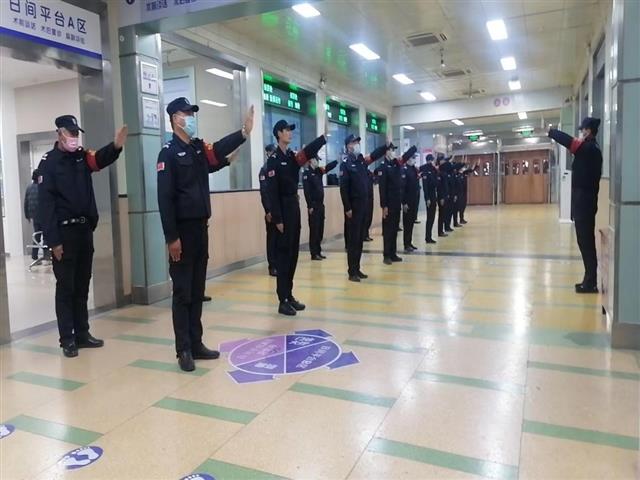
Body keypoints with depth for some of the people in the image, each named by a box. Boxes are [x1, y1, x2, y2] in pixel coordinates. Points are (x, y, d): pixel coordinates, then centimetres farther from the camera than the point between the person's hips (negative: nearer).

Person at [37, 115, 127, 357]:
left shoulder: (82, 157, 10)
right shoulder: (48, 163, -6)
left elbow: (101, 159, -13)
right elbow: (45, 203, -11)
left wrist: (115, 146, -36)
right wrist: (53, 240, -16)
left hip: (85, 229, 6)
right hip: (64, 232, -6)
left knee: (82, 285, 12)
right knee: (65, 287, 2)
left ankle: (82, 334, 22)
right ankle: (67, 339, 11)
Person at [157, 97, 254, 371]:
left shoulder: (200, 148, 14)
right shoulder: (168, 153, -8)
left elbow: (220, 150, -5)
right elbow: (164, 198, -14)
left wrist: (243, 132, -19)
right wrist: (171, 237, -18)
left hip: (201, 227, 7)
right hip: (182, 230, -7)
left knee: (197, 291, 12)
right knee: (182, 293, 0)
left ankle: (196, 344, 22)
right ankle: (183, 350, 10)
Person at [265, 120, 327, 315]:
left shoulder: (292, 156, 13)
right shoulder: (273, 160, -11)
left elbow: (309, 151, -4)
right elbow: (272, 192, -16)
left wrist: (324, 135, -14)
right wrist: (277, 219, -19)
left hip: (294, 207, 8)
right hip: (283, 209, -8)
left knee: (293, 252, 11)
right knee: (283, 253, -4)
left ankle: (289, 295, 21)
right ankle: (283, 301, 2)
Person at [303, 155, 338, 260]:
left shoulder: (319, 171, 13)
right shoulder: (307, 173, -10)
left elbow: (330, 166, 13)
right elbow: (307, 191, -16)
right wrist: (310, 206, -19)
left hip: (321, 204, 8)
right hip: (313, 205, -8)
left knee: (320, 229, 10)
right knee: (314, 230, -3)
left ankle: (318, 252, 18)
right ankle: (314, 253, 2)